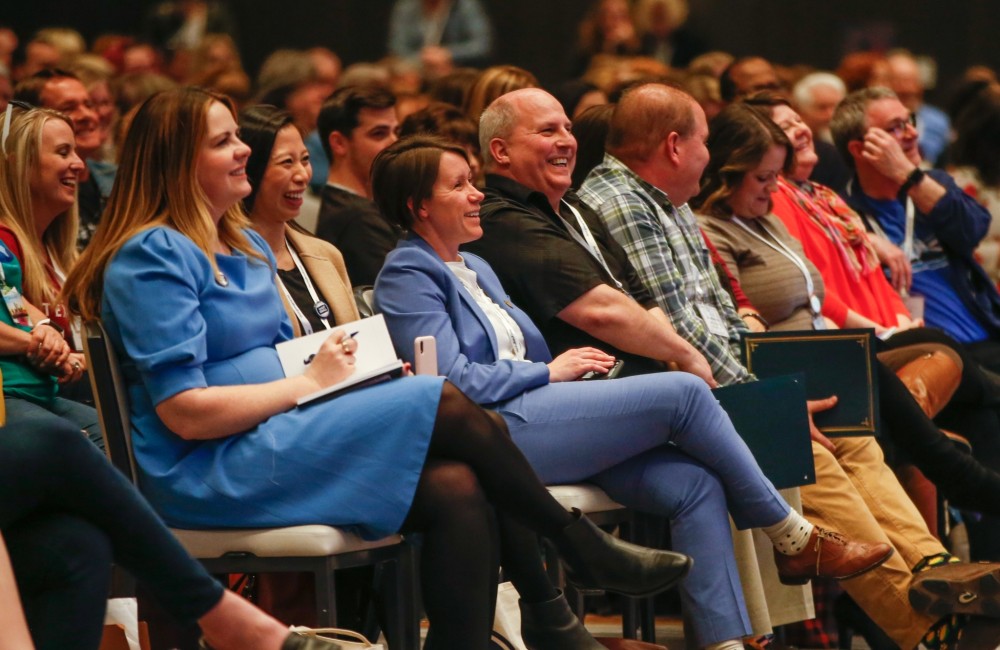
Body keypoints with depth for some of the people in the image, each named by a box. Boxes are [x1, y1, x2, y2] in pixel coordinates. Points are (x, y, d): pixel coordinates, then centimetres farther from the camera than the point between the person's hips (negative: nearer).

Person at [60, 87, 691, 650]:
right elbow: (185, 412, -17)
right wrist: (311, 382, -10)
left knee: (456, 488, -18)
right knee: (446, 404, -17)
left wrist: (350, 364, 3)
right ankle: (581, 544, 0)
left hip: (272, 441, 9)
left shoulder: (247, 247, 20)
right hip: (207, 475, -9)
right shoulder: (153, 257, -10)